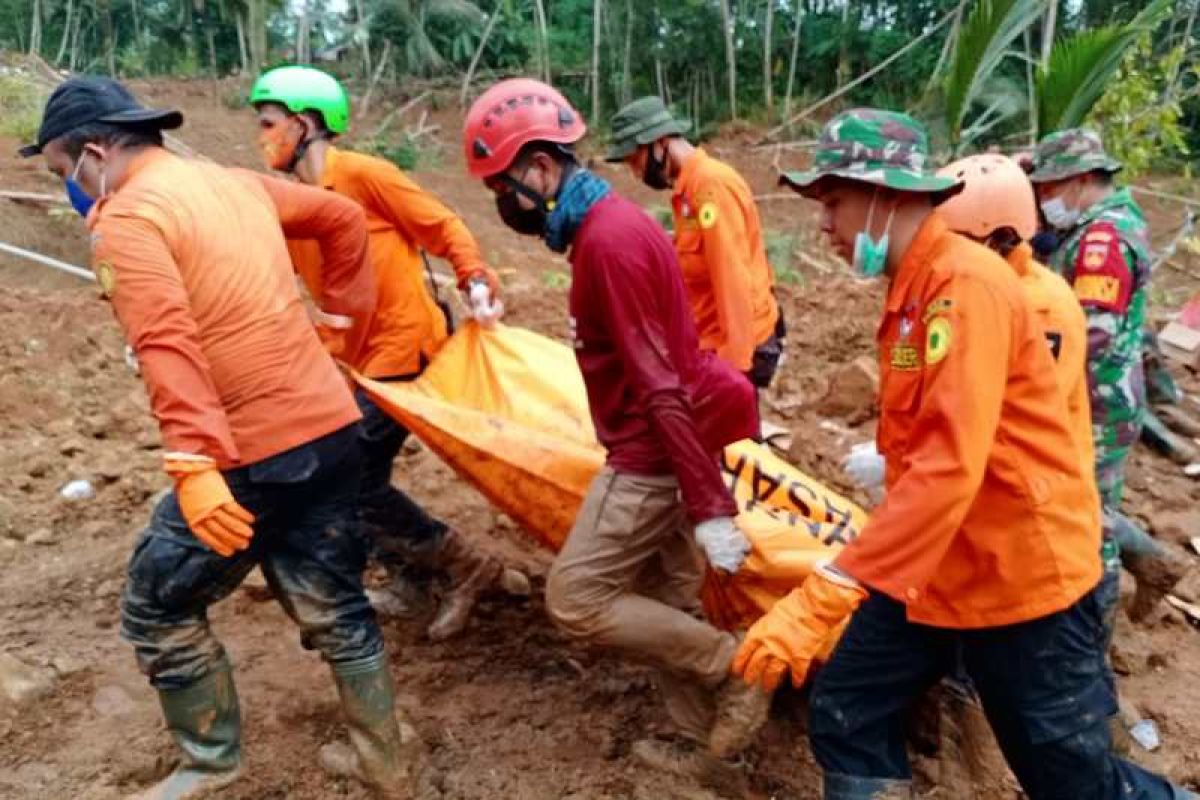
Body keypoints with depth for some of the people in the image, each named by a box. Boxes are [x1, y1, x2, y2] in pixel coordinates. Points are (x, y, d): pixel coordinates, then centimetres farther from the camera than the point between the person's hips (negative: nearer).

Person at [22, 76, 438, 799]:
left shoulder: (126, 220, -10)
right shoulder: (236, 182, 13)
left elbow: (168, 347, -23)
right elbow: (344, 218, 22)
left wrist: (194, 465, -28)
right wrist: (345, 313, 27)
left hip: (253, 457, -7)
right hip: (332, 428, 8)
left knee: (158, 610, 16)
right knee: (333, 607, 21)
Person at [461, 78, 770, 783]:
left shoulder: (607, 240, -22)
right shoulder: (610, 221, 9)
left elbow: (662, 389, -25)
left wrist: (709, 507, -23)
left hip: (651, 453, -10)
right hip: (658, 445, 10)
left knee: (576, 599, -1)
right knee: (669, 599, 17)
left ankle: (733, 669, 6)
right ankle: (701, 741, 30)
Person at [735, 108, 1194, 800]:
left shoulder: (965, 282, -22)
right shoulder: (913, 285, 9)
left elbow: (951, 467, -33)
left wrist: (822, 597, -36)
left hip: (1022, 575, -8)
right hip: (930, 569, 9)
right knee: (846, 720, 7)